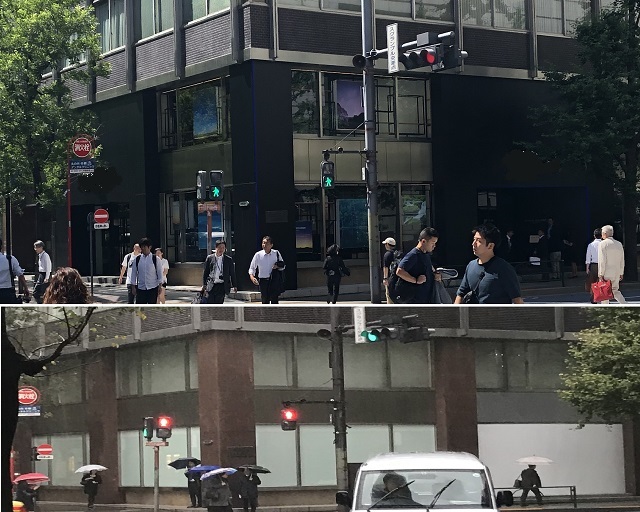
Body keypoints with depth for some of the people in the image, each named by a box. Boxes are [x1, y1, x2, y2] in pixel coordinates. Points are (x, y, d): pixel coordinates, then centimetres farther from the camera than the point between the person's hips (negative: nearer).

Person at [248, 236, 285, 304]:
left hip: (274, 281, 0)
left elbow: (282, 266, 13)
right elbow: (252, 268, 5)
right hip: (263, 280, 0)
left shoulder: (276, 253, 1)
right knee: (265, 301, 3)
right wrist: (252, 276, -15)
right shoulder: (258, 255, -2)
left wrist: (277, 266, -10)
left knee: (274, 300, -3)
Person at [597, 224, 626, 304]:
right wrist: (621, 273, 20)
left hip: (606, 273, -6)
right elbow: (622, 261, 13)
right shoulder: (619, 244, 9)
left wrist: (600, 274, -12)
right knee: (615, 291, 15)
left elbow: (602, 261, -15)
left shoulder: (602, 244, -11)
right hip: (617, 273, 6)